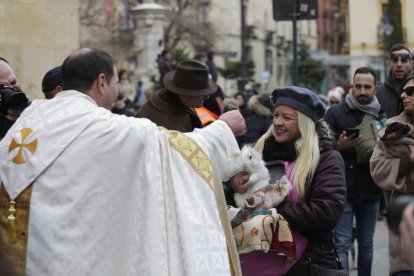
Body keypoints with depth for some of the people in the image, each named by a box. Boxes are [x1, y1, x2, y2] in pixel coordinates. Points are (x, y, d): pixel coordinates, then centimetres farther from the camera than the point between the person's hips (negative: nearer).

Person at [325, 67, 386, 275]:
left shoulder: (381, 117, 10)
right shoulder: (335, 114, -2)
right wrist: (339, 146, -22)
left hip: (371, 190, 4)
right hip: (343, 190, -4)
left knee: (366, 243, 12)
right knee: (342, 244, -5)